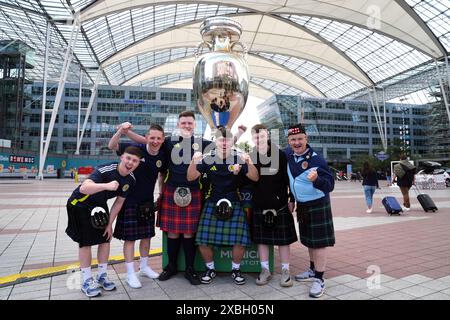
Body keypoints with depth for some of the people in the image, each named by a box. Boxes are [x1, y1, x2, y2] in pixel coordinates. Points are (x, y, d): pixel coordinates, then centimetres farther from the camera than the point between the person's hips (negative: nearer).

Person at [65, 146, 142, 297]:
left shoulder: (130, 180, -14)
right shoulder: (105, 170, -35)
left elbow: (119, 202, -2)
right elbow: (83, 188, -48)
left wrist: (110, 224, -1)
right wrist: (106, 185, -63)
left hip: (99, 205, 6)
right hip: (80, 204, -6)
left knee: (105, 238, 7)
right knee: (86, 241, -4)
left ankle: (102, 276, 23)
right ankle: (87, 281, 11)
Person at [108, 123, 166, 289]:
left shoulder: (162, 156, -5)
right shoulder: (136, 148, -17)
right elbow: (111, 146, -21)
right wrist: (120, 131, -39)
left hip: (148, 202, 5)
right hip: (130, 200, -5)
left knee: (147, 235, 14)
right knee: (130, 237, 2)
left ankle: (144, 267, 33)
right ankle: (130, 274, 15)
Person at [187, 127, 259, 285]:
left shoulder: (238, 159, -3)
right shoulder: (208, 159, -2)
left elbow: (255, 178, -8)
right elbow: (191, 177, -5)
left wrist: (249, 162, -25)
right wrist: (194, 161, -22)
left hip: (234, 203, 0)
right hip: (212, 203, 1)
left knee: (239, 239, -8)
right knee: (203, 239, -4)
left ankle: (236, 269, 20)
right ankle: (210, 269, 22)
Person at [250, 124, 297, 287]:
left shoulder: (280, 155, -7)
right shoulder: (251, 157, 2)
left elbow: (289, 178, -5)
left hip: (280, 204, -3)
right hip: (259, 205, 3)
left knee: (283, 239, 7)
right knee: (261, 239, 11)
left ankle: (285, 271, 22)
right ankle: (265, 270, 25)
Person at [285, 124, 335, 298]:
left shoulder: (317, 159, -21)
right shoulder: (288, 154, -3)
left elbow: (329, 185, -21)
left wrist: (316, 179, -41)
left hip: (318, 205, -6)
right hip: (301, 205, 7)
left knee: (319, 241, -1)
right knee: (308, 240, 19)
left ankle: (319, 279, 9)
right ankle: (312, 270, 36)